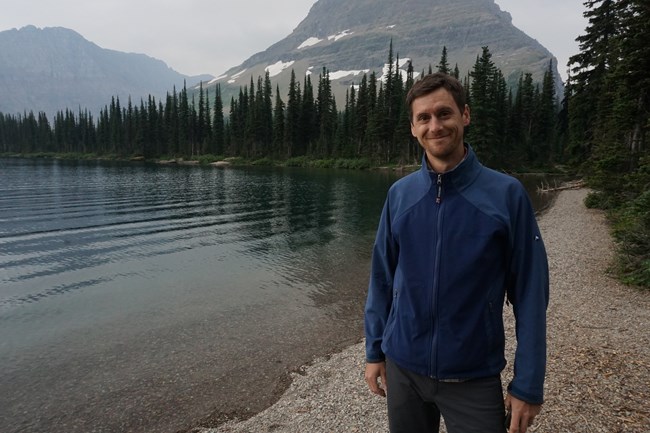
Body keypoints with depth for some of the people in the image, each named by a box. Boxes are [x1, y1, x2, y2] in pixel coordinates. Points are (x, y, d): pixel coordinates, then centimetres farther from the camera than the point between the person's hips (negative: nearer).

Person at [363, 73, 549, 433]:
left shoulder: (506, 194, -11)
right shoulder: (399, 193, -3)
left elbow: (530, 294, -8)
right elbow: (382, 277, 2)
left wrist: (528, 384, -7)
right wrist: (374, 350, 4)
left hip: (474, 377, -2)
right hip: (403, 368, 3)